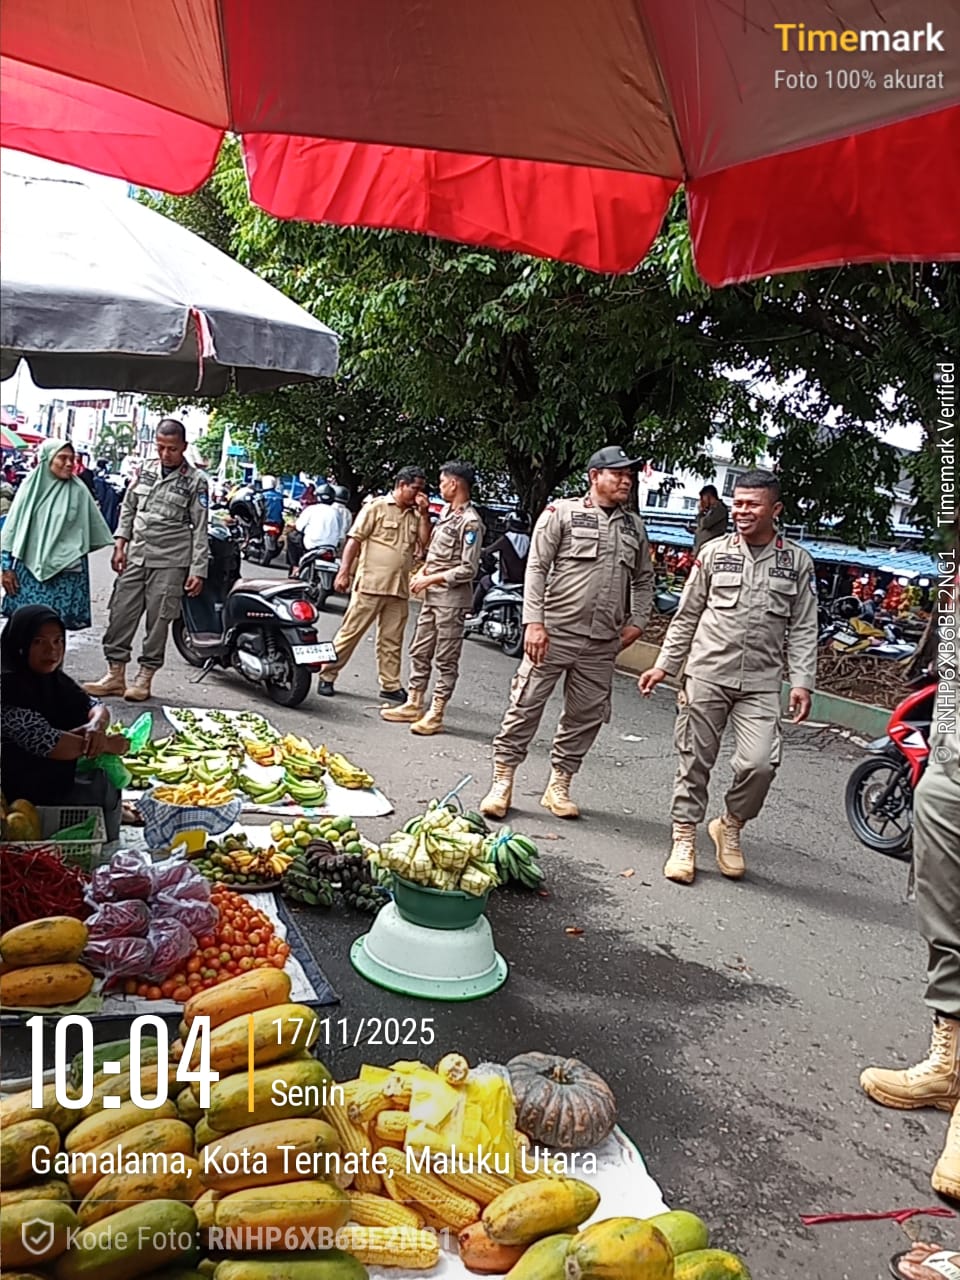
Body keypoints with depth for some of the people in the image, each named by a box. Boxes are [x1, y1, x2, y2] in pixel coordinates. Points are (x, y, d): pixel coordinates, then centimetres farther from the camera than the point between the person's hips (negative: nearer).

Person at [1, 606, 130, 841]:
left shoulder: (53, 678, 4)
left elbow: (95, 707, 1)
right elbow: (45, 741, -31)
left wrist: (96, 726, -24)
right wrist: (107, 745, -21)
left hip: (57, 776, 8)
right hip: (25, 795, -8)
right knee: (102, 790, -17)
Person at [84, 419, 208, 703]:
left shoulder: (195, 481, -4)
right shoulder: (145, 470, 9)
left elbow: (200, 528, -5)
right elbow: (128, 508, 17)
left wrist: (198, 570, -9)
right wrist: (120, 544, 7)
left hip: (170, 562, -4)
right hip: (136, 556, 4)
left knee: (158, 620, -1)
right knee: (121, 613, 3)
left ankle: (145, 678, 9)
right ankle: (115, 674, 11)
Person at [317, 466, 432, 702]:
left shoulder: (415, 515, 14)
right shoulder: (376, 507, -2)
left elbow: (425, 543, 5)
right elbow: (354, 540, -5)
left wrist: (424, 514, -1)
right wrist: (344, 572, -12)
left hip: (399, 588, 6)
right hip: (370, 584, -5)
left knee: (391, 640, 10)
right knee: (350, 632, -1)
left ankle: (391, 685, 16)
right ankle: (327, 676, 8)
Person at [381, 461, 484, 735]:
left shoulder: (470, 522, -16)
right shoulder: (447, 512, 13)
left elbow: (468, 569, -18)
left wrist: (432, 578, -15)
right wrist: (422, 572, 6)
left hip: (452, 599, -10)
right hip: (431, 596, 10)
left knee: (446, 660, -1)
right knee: (419, 652, 15)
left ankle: (435, 715, 5)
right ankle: (413, 705, 25)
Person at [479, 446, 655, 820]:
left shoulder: (635, 527, 15)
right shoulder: (562, 512, 0)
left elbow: (644, 580, 23)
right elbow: (536, 568, -6)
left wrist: (636, 621, 10)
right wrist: (534, 621, -14)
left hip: (602, 643, 5)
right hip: (554, 634, -4)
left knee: (586, 716, 9)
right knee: (525, 706, -2)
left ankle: (559, 786, 22)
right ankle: (502, 782, 9)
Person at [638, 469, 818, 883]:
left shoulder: (797, 562, 5)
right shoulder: (714, 552, 5)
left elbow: (803, 630, 6)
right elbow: (686, 616, 9)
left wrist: (802, 682, -3)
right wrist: (663, 666, 6)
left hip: (761, 683, 0)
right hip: (706, 674, 0)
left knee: (760, 763, -12)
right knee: (695, 762, 5)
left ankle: (730, 826, 16)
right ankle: (684, 840, 20)